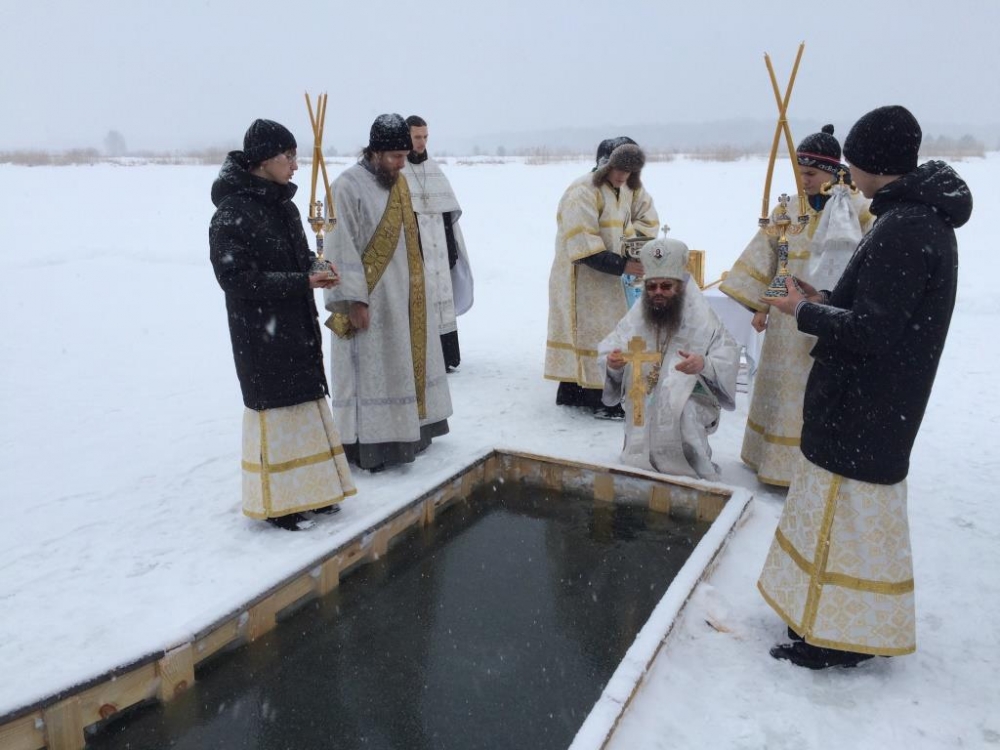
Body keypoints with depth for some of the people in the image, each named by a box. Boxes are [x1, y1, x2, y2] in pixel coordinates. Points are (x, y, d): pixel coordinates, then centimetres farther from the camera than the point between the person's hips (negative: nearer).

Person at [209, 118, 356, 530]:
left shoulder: (284, 206, 9)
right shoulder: (232, 215, -16)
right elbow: (237, 279, -20)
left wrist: (317, 266, -4)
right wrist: (303, 281, -21)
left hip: (297, 326, 8)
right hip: (261, 333, -8)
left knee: (303, 401, 12)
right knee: (274, 407, 0)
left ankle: (307, 488, 26)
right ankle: (276, 502, 15)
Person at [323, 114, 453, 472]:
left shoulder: (399, 182, 10)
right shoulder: (348, 186, -14)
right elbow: (342, 249, -17)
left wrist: (419, 286, 15)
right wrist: (354, 300, -20)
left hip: (406, 295, 8)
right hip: (370, 298, -8)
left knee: (405, 362, 15)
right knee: (372, 370, -2)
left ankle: (409, 428, 29)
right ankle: (369, 443, 7)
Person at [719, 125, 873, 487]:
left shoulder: (858, 211, -5)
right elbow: (765, 259, 7)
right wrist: (759, 305, 5)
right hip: (789, 319, 4)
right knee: (786, 392, 11)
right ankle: (781, 459, 24)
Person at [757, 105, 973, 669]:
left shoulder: (904, 229, -23)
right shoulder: (925, 218, 9)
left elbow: (872, 332, -26)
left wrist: (806, 313, -13)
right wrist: (827, 301, 8)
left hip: (863, 406, -10)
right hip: (877, 401, 10)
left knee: (850, 517, 1)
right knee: (856, 516, 20)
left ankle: (839, 634, 16)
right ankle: (838, 618, 36)